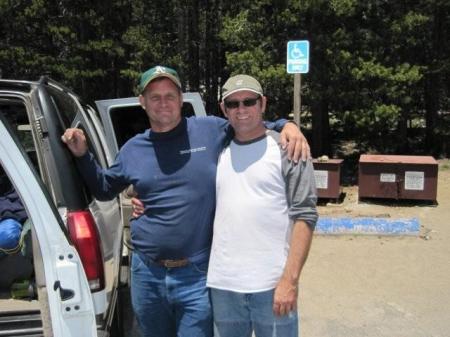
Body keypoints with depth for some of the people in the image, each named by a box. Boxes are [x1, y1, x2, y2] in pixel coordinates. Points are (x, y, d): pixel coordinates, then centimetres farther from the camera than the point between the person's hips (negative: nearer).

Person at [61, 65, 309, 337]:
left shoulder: (211, 131, -5)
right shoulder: (133, 149, 7)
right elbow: (103, 190, 21)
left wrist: (287, 126, -11)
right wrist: (82, 154, 10)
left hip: (197, 275, -4)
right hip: (147, 274, 4)